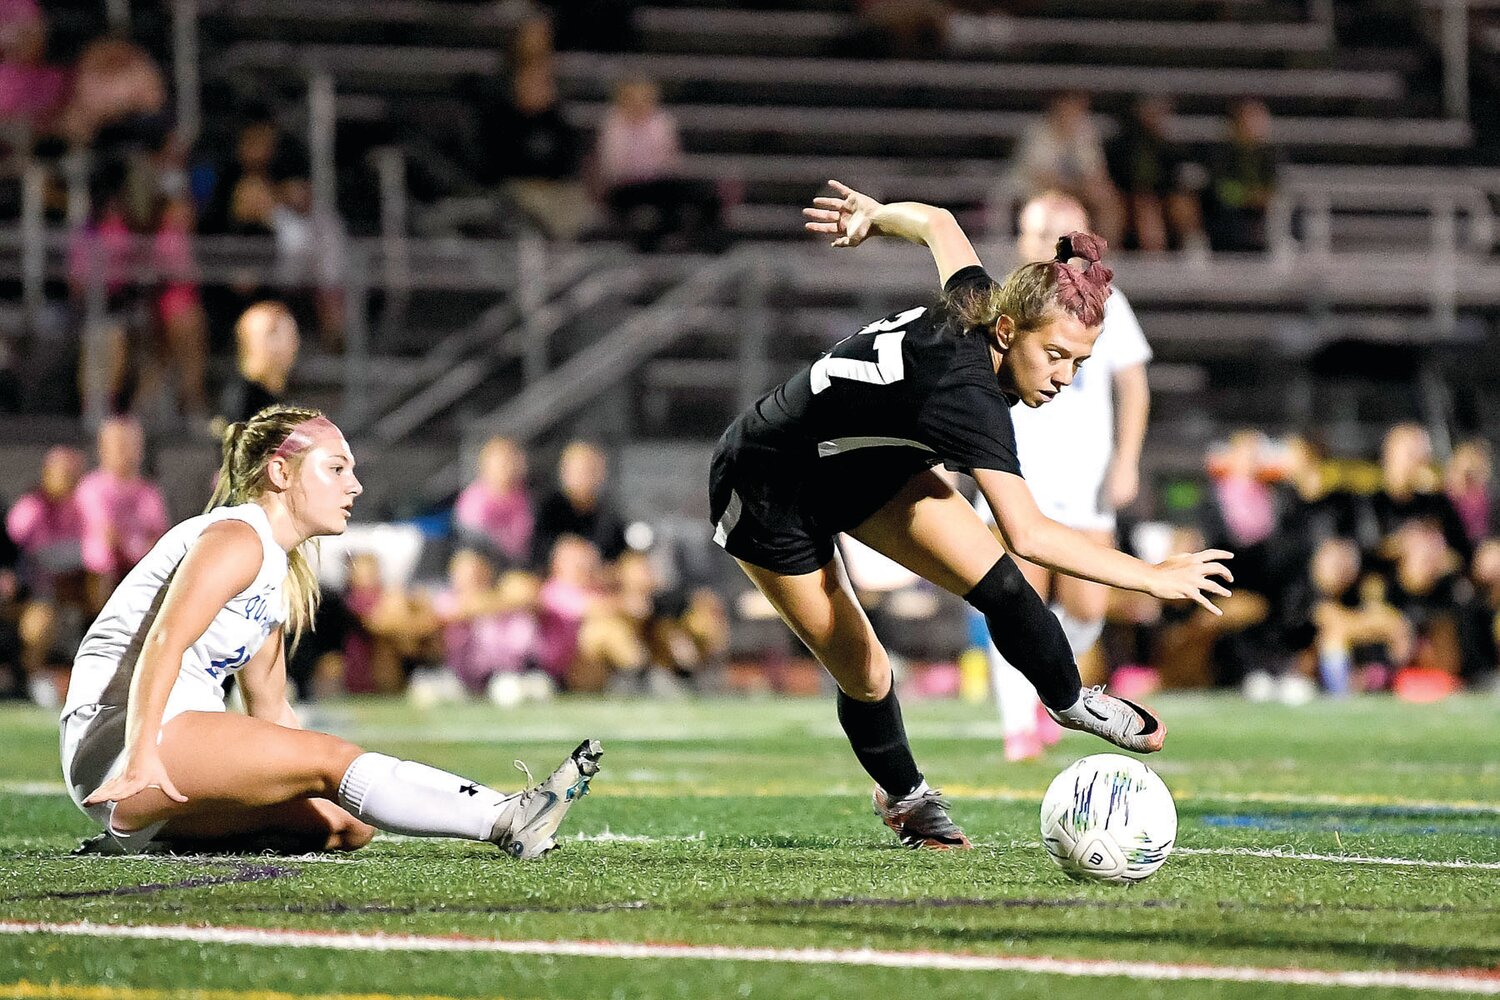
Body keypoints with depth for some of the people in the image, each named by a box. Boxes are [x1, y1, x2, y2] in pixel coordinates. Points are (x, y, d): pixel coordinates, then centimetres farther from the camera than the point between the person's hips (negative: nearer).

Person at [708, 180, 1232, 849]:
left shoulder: (977, 301, -18)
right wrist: (1151, 577, -47)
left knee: (997, 583, -10)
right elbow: (1027, 535, -51)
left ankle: (1072, 702, 12)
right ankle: (902, 796, 26)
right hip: (766, 497, -7)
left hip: (862, 462, 7)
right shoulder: (966, 389, -42)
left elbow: (936, 223, 5)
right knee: (863, 677, -2)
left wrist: (875, 216, 26)